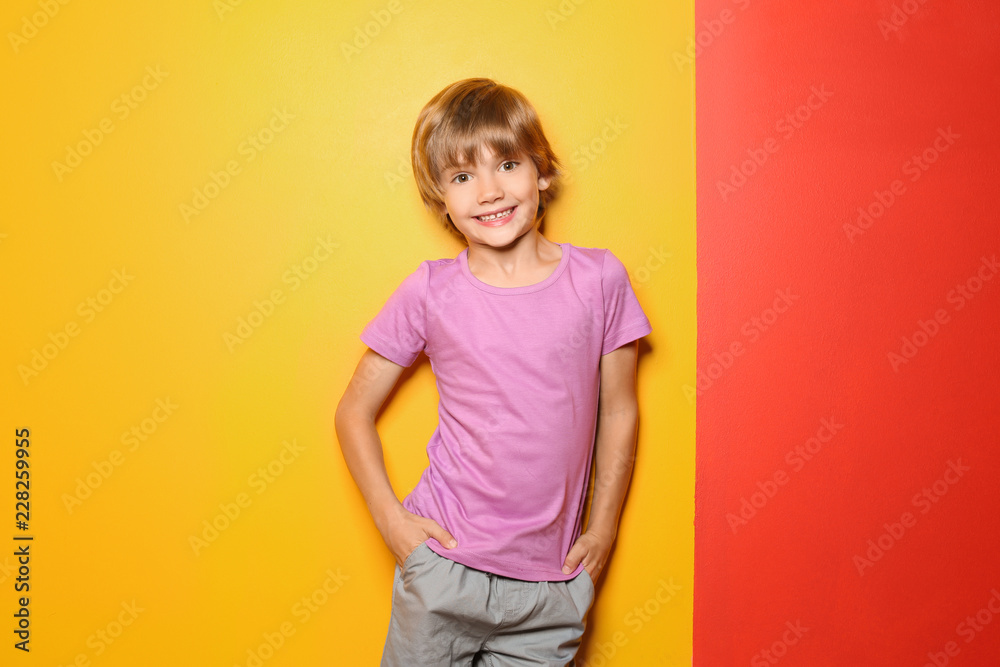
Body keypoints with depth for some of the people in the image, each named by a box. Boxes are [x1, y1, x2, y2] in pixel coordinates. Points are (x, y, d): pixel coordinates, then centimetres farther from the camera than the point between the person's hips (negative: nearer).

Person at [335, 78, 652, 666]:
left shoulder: (598, 279, -4)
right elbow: (355, 413, 3)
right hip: (445, 564, 0)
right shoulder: (430, 292, -6)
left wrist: (602, 531, 4)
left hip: (552, 583, 1)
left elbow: (619, 413, 5)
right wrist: (391, 520, -5)